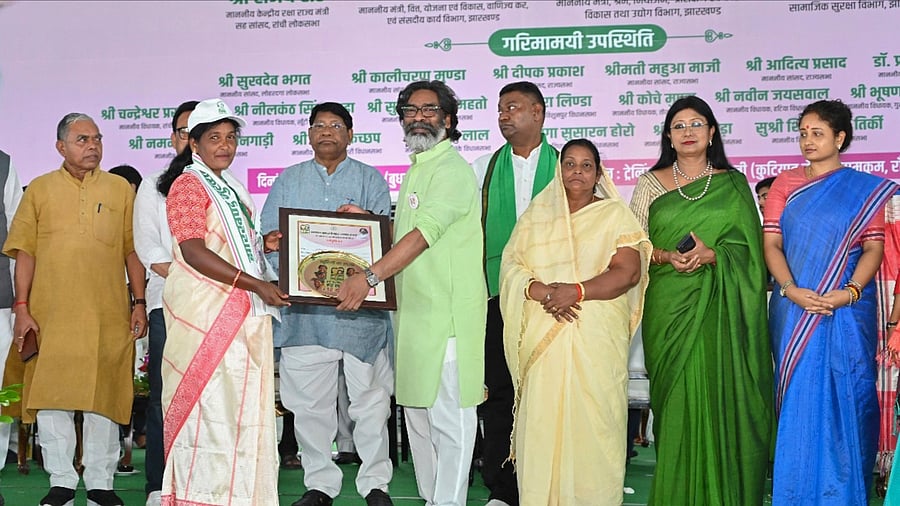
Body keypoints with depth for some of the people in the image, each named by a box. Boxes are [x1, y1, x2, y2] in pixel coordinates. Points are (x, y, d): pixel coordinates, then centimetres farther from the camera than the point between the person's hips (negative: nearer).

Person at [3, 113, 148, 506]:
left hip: (108, 315, 0)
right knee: (51, 397, 1)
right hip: (51, 314, 0)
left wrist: (139, 303, 3)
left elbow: (133, 251, 9)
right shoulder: (39, 189, 9)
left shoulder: (121, 189, 10)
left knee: (104, 396, 3)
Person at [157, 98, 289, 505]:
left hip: (240, 310, 8)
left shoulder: (230, 188, 20)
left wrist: (264, 243, 6)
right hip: (206, 308, -8)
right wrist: (256, 284, -21)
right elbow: (194, 252, -17)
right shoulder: (189, 184, -7)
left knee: (240, 401, 8)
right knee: (210, 396, -6)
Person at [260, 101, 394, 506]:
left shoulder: (371, 180, 11)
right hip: (304, 309, 2)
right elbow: (268, 238, 7)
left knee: (370, 398, 1)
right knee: (309, 402, 5)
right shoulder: (288, 181, 16)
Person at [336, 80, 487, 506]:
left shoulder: (452, 169, -10)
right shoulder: (417, 169, 21)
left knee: (448, 416, -4)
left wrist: (370, 276, -27)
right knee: (417, 413, 15)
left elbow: (424, 233, -22)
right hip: (415, 310, 10)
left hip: (447, 312, -10)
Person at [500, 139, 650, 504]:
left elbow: (628, 272, -4)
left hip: (597, 338, -2)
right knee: (542, 416, -1)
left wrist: (578, 291, -16)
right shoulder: (536, 214, 16)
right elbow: (511, 264, 6)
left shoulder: (615, 214, 7)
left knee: (593, 418, -4)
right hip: (544, 339, 2)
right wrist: (540, 290, -14)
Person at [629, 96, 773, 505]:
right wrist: (666, 257, -14)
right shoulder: (651, 183, 9)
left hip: (718, 305, 0)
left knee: (717, 395, -2)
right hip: (669, 305, 0)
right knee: (675, 398, -1)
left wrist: (711, 255, -16)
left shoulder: (733, 184, 8)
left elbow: (749, 247, 2)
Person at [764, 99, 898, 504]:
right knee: (797, 400, 4)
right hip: (793, 309, 1)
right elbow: (771, 243, 3)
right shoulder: (785, 183, 10)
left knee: (845, 398, -1)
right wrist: (791, 290, -13)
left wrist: (849, 292, -18)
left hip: (847, 312, -1)